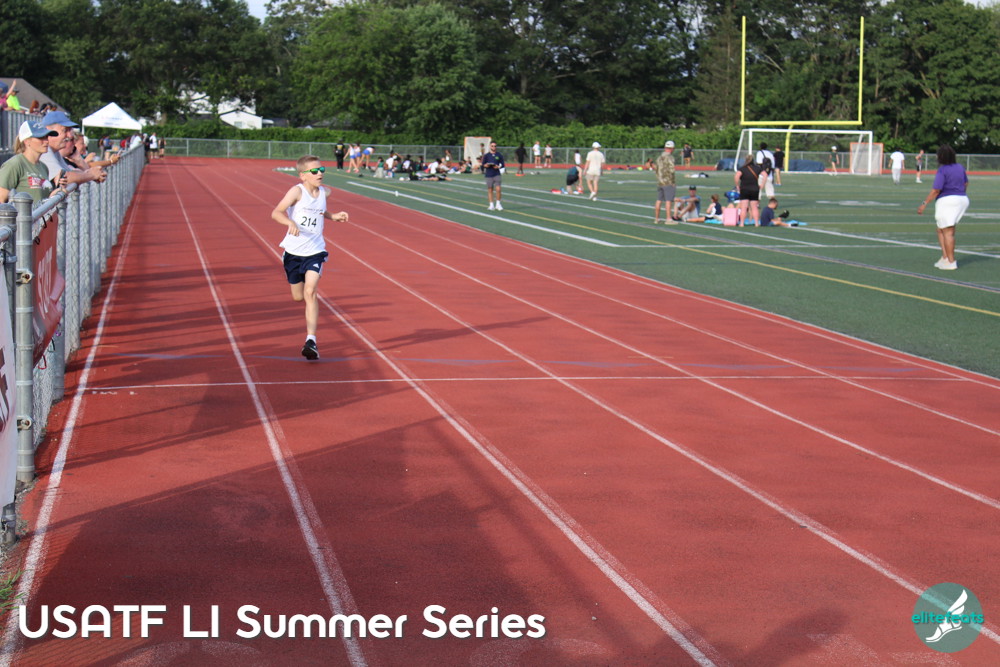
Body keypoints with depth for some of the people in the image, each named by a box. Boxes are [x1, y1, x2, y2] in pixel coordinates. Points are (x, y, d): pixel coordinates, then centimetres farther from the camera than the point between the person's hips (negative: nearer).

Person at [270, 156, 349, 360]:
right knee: (298, 296, 10)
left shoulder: (324, 192, 3)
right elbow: (276, 213, -22)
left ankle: (311, 340, -18)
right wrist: (290, 222, -41)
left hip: (315, 251, 1)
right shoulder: (297, 191, -12)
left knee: (310, 292, -17)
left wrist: (333, 217, 10)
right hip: (294, 251, -1)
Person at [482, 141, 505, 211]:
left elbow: (502, 164, 9)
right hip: (489, 175, 0)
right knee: (490, 190, 3)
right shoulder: (486, 155, 5)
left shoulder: (499, 155, 6)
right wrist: (486, 165, -17)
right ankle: (491, 205, 12)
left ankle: (498, 204, 2)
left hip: (497, 174, 0)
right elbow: (483, 164, 5)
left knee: (498, 189, -11)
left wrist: (498, 167, -11)